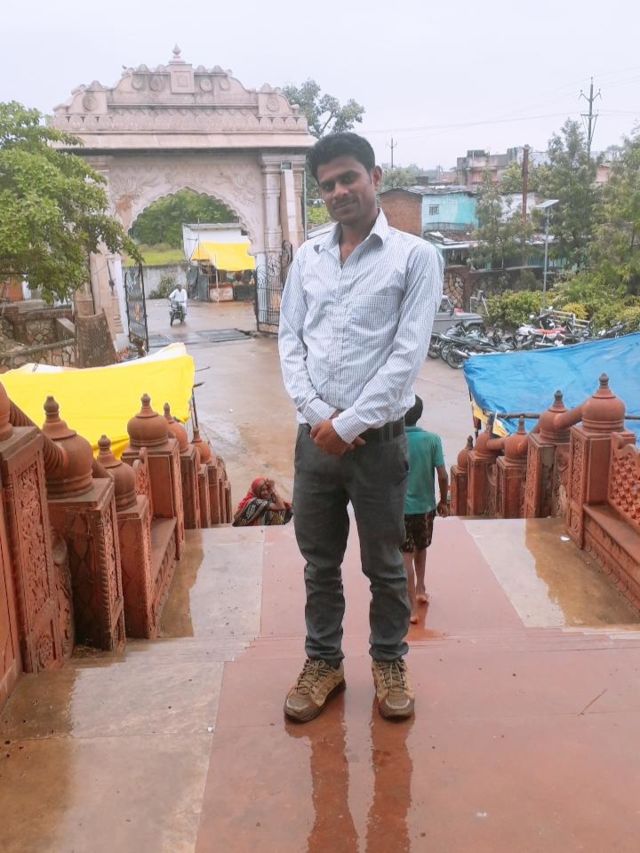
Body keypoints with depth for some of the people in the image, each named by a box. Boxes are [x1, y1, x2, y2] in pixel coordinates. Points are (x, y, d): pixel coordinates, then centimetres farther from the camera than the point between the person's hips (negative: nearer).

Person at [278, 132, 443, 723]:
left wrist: (349, 424, -14)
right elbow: (290, 343, 6)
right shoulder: (306, 258, 9)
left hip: (378, 441, -3)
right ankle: (324, 661, 32)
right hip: (314, 439, 4)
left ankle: (389, 661, 32)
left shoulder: (415, 256, -4)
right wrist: (318, 414, -9)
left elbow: (408, 354, -11)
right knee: (319, 562, 14)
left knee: (384, 564, 11)